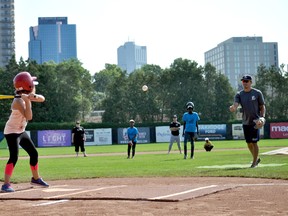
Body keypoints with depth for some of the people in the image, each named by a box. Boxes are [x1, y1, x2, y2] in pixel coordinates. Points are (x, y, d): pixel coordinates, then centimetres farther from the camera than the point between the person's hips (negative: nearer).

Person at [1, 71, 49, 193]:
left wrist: (33, 96, -21)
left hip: (21, 131, 9)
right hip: (12, 132, -9)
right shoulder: (18, 101, -25)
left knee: (34, 153, 14)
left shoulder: (27, 96, 1)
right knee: (14, 157, -23)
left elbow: (42, 99, -2)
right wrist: (27, 101, -37)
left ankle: (35, 178, 31)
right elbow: (29, 117, -33)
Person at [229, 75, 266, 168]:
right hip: (245, 122, 4)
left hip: (255, 122, -4)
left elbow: (262, 106, 2)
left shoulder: (257, 93, -3)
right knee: (249, 143, 11)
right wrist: (233, 108, -37)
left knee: (254, 142, -7)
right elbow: (235, 106, -13)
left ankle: (254, 162, 6)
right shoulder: (239, 94, 2)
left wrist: (262, 116, -14)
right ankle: (256, 158, 31)